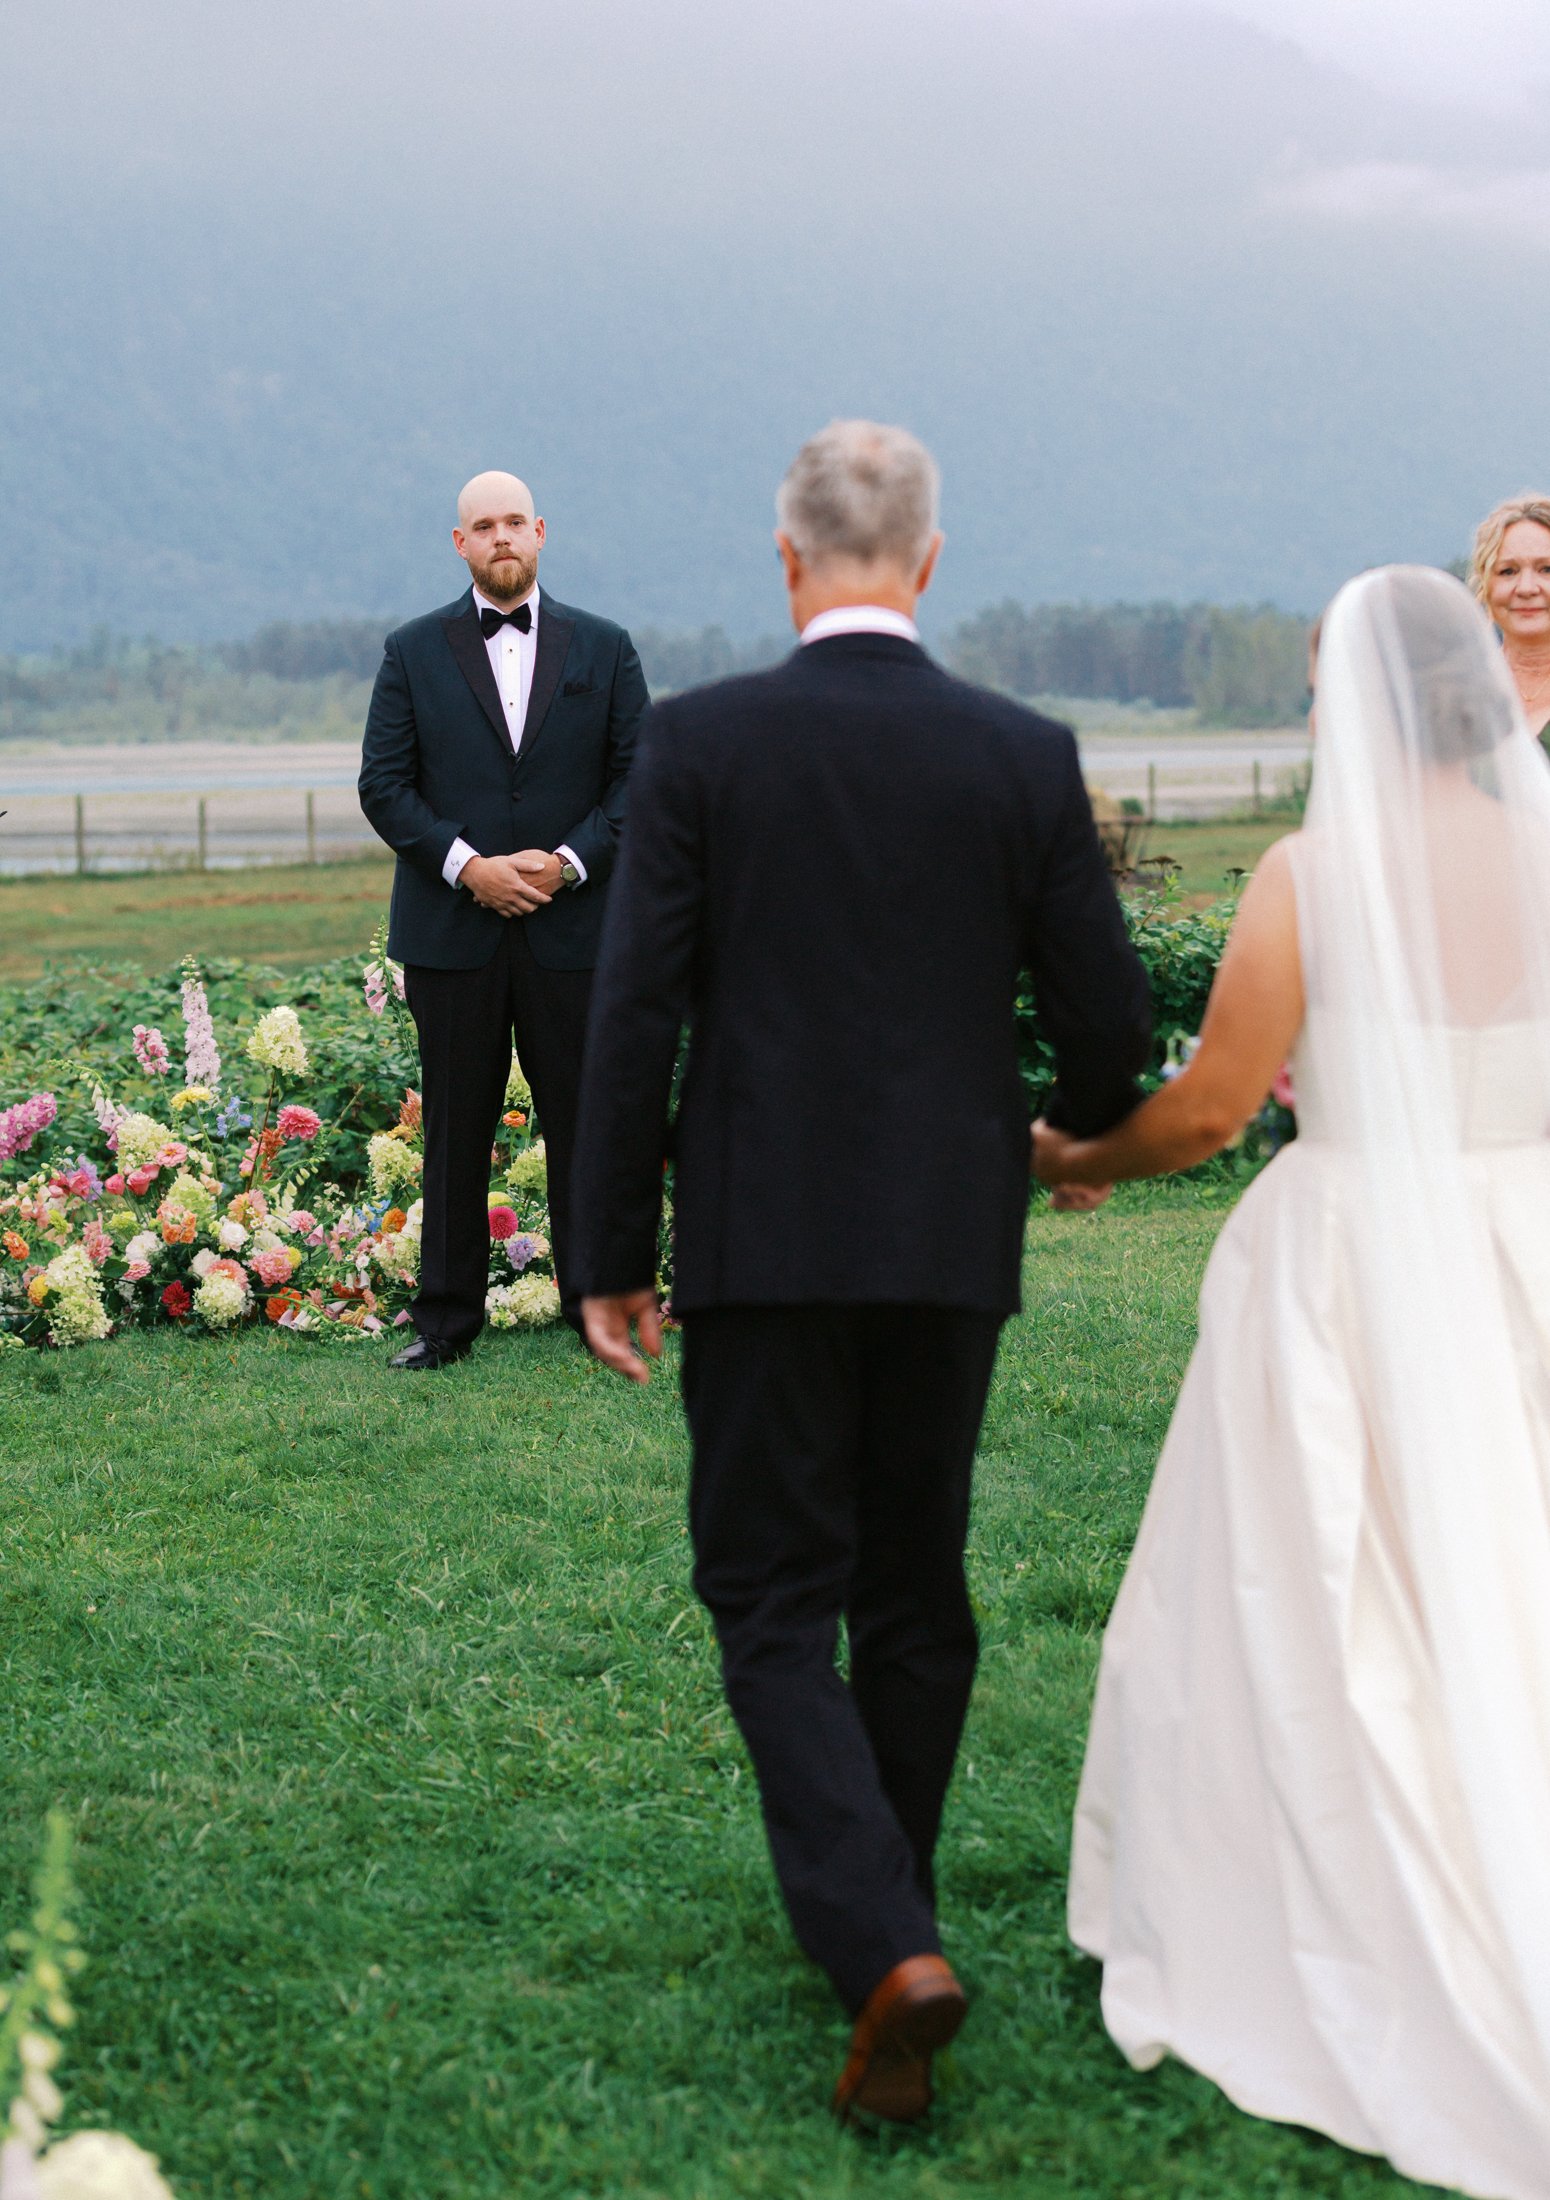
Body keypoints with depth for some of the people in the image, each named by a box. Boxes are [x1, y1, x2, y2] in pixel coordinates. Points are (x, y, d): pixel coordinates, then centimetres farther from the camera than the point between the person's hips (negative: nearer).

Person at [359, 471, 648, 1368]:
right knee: (455, 1129, 5)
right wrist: (466, 866, -11)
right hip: (452, 929, 0)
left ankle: (598, 1304, 14)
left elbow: (638, 776, 4)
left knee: (585, 1122, 4)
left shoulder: (603, 648, 8)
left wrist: (568, 861, -11)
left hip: (572, 927, 0)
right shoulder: (414, 652, 7)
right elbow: (384, 785, 2)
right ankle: (448, 1318, 13)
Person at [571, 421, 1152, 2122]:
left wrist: (610, 1254, -1)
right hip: (950, 1244, 3)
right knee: (915, 1596, 17)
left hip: (762, 1244, -2)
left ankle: (882, 1948, -13)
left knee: (773, 1609, 4)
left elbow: (635, 1017, -9)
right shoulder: (1027, 758, -2)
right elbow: (1110, 1027, 1)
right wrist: (1077, 1124, 25)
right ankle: (885, 1910, 31)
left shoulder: (699, 743, -7)